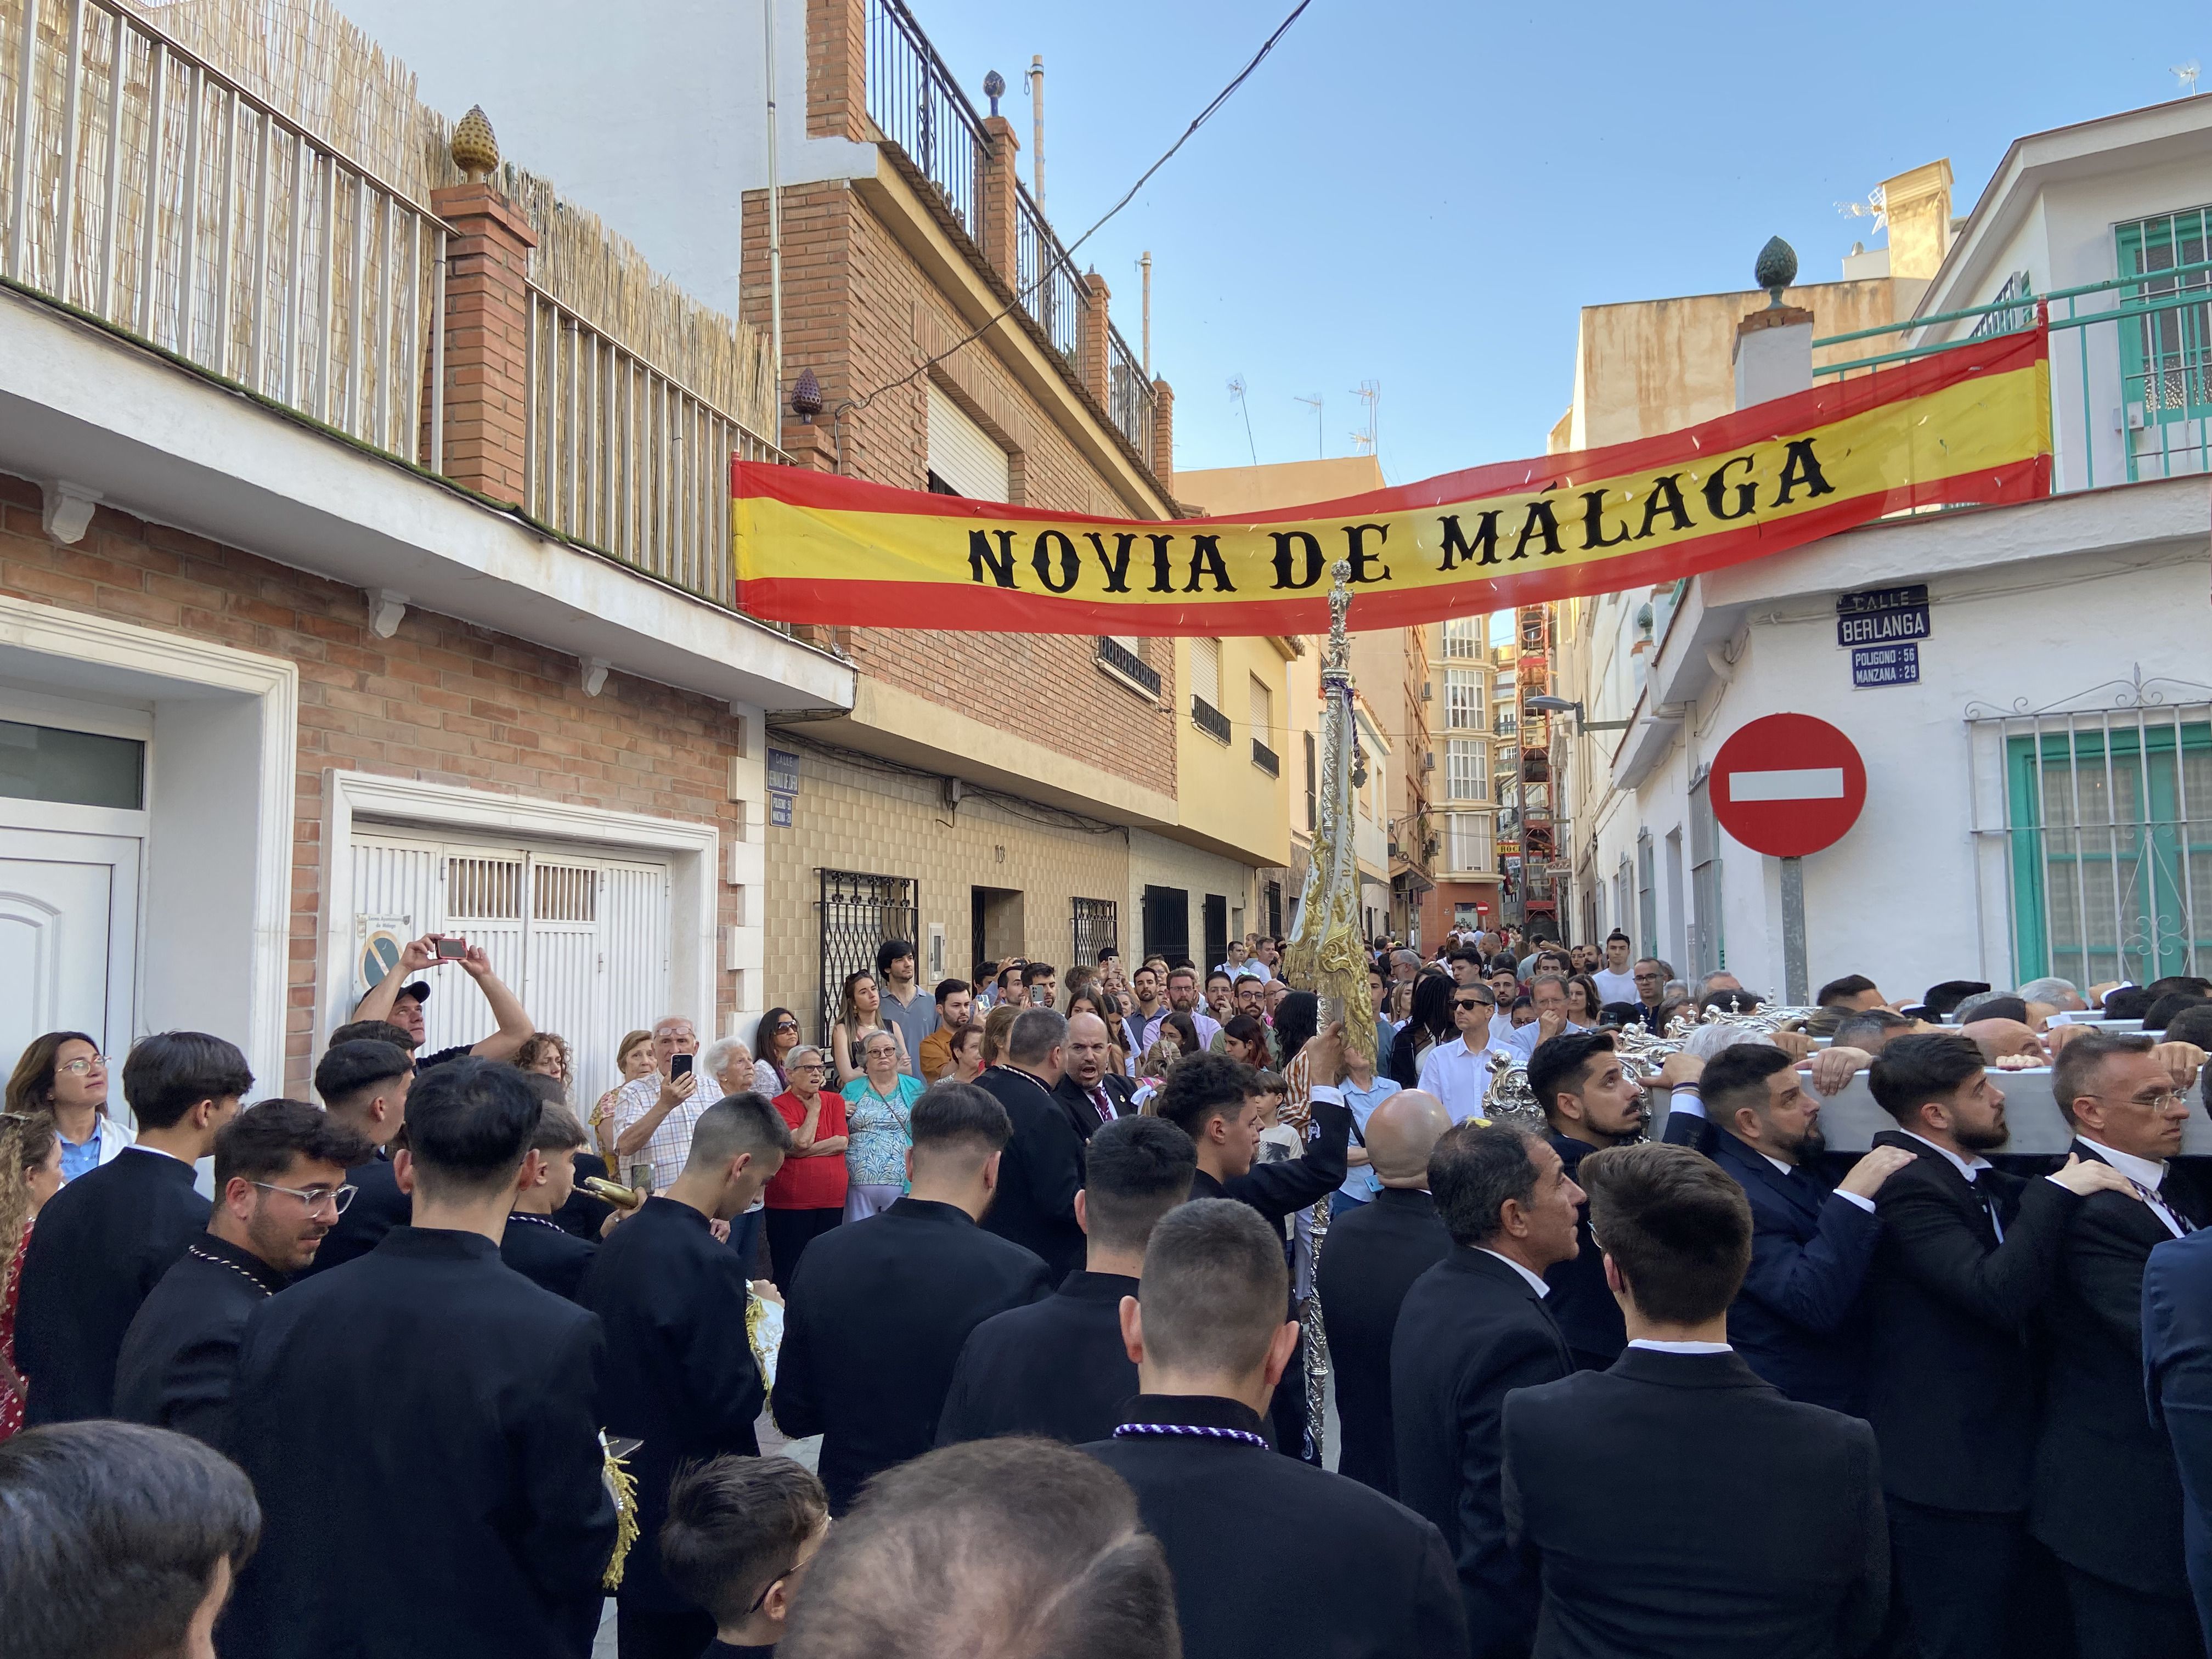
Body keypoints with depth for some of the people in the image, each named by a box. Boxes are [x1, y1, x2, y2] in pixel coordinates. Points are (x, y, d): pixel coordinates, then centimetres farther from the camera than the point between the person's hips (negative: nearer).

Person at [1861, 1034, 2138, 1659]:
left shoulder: (1981, 1175, 9)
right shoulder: (1906, 1185, -22)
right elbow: (2000, 1292, -33)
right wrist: (2057, 1191, -27)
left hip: (1997, 1456, 10)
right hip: (1950, 1473, -10)